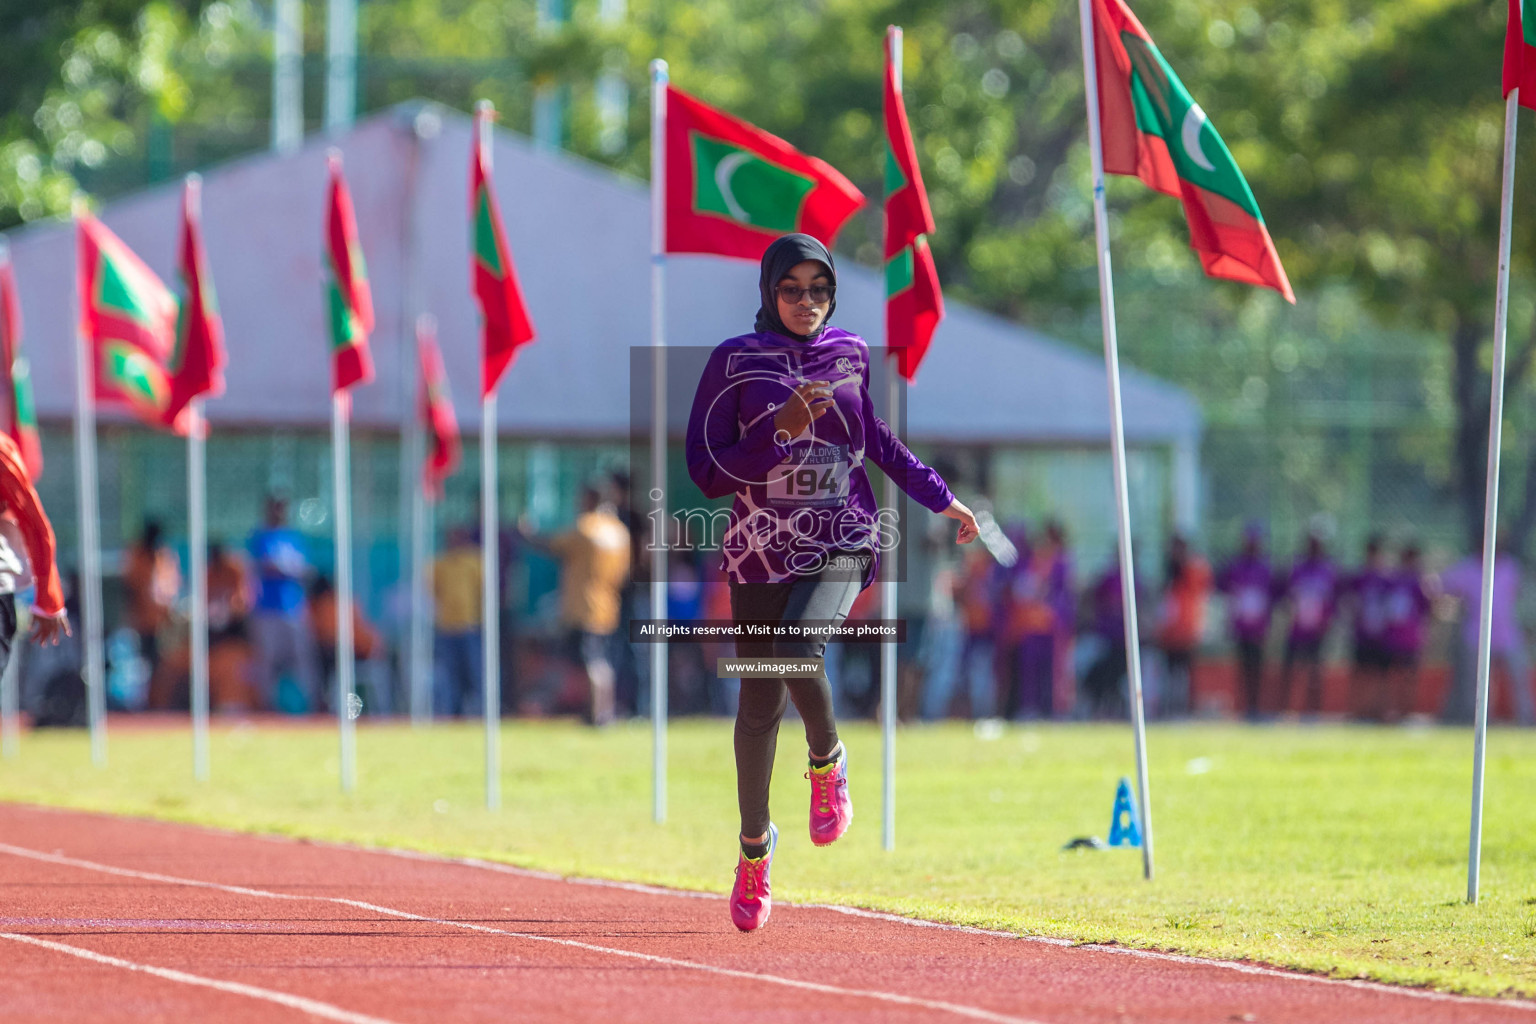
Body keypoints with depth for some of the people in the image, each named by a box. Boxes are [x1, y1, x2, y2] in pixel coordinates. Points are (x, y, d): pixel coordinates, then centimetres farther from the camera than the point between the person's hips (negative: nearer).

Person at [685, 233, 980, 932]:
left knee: (797, 649, -30)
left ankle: (827, 762, -1)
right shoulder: (735, 361, -1)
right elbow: (707, 471, -6)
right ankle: (755, 844, 21)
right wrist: (781, 430, -17)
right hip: (761, 549, 0)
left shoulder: (850, 354, 7)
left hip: (841, 541, 0)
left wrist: (936, 496, 29)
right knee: (759, 706, 1)